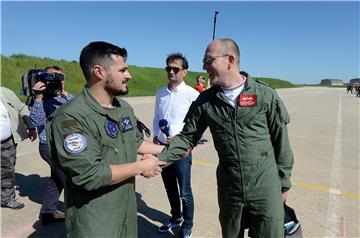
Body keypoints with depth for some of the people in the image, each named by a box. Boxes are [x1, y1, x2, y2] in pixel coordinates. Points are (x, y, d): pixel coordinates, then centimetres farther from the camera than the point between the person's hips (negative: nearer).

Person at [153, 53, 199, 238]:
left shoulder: (192, 94, -12)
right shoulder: (160, 93, 7)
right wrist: (156, 135, 4)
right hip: (163, 147, 6)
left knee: (184, 192, 7)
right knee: (170, 188, 22)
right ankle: (176, 217, 44)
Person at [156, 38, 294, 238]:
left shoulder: (265, 95, -7)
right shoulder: (205, 100, -2)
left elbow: (280, 142, -2)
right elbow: (187, 137, -1)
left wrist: (284, 183, 2)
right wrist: (158, 158, -14)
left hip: (266, 191, -2)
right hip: (228, 192, 2)